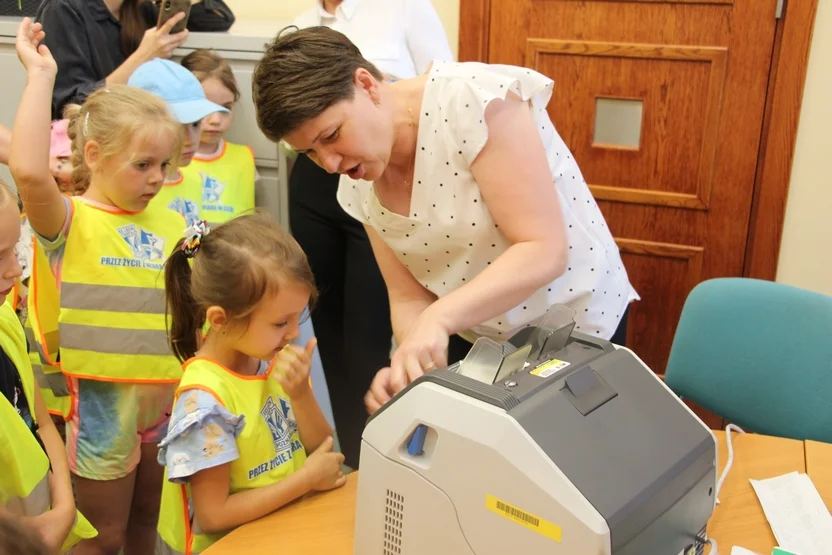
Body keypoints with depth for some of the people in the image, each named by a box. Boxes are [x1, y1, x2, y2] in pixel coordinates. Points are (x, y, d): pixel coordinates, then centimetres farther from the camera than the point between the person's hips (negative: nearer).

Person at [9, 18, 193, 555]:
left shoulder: (171, 224, 3)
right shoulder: (71, 223, -13)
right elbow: (29, 172, -35)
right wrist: (41, 75, -28)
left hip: (164, 394, 5)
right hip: (102, 399, -5)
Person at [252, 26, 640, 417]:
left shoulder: (476, 101, -26)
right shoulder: (358, 187, -7)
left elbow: (544, 250, -30)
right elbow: (410, 297, -4)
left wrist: (438, 319, -39)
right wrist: (410, 365, -24)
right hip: (473, 339, 5)